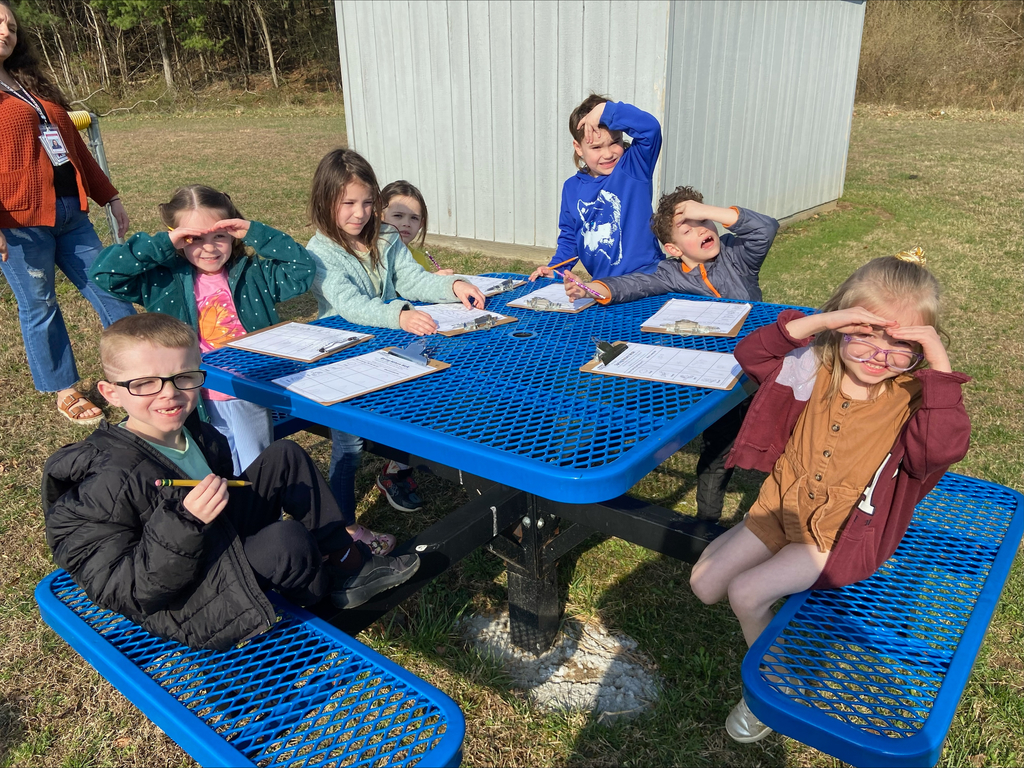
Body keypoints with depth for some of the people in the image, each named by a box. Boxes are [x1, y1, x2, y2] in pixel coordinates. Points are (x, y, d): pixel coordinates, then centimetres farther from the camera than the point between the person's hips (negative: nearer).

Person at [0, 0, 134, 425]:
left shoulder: (34, 86, 19)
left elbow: (74, 145, 22)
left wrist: (109, 196, 22)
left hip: (71, 211, 6)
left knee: (110, 290, 7)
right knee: (39, 307, 4)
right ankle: (64, 392, 17)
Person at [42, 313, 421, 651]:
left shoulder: (197, 434, -1)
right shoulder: (106, 483, -27)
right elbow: (121, 594, -27)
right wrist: (185, 523, -37)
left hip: (226, 542, 9)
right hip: (189, 612, -8)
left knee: (285, 455, 4)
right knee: (287, 541, -32)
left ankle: (347, 561, 6)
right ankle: (325, 592, 4)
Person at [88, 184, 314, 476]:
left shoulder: (253, 273, -1)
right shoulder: (164, 280, -3)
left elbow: (302, 270, -9)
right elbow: (103, 272, -10)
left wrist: (255, 233, -14)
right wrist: (161, 245, -16)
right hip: (201, 400, 1)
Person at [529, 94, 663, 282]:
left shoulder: (634, 168, -5)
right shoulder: (571, 188, 9)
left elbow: (650, 127, -22)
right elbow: (569, 237, 18)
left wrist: (604, 111, -18)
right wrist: (554, 268, 4)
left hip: (646, 276, -6)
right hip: (602, 282, 6)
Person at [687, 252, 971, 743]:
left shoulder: (913, 398, -16)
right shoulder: (817, 371, -7)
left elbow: (945, 447, -35)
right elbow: (751, 353, -17)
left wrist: (940, 364, -36)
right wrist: (819, 321, -28)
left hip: (842, 534, -5)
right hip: (782, 509, 5)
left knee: (746, 593, -16)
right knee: (705, 583, 2)